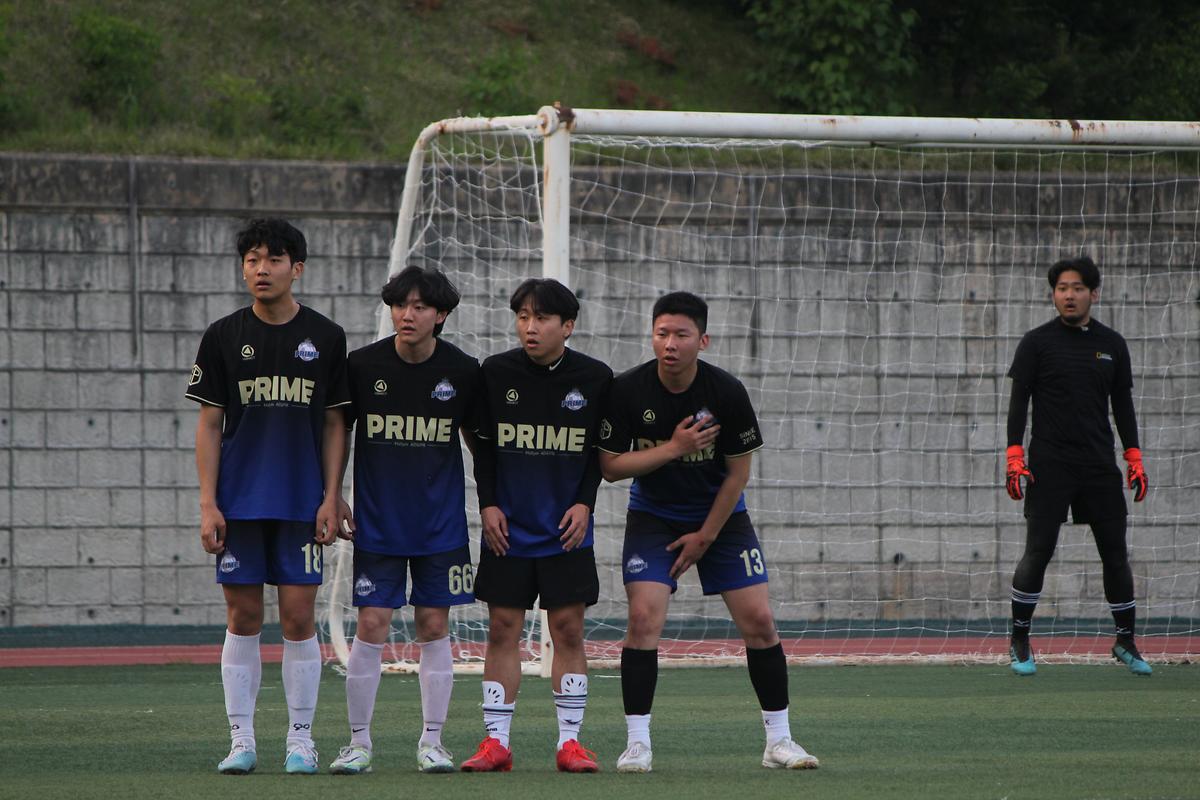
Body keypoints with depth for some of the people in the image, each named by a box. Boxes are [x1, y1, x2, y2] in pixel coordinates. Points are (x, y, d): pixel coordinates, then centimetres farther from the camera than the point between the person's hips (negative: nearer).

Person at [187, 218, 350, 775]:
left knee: (298, 618, -2)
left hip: (302, 501, 0)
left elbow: (334, 425, 6)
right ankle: (241, 740, 7)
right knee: (243, 618, 2)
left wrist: (331, 498, -2)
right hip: (239, 500, 0)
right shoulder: (223, 337, 3)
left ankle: (300, 739, 6)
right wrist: (208, 504, -4)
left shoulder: (325, 338, 3)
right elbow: (209, 425, 4)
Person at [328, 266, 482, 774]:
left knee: (434, 628, 2)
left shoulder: (464, 371, -4)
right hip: (376, 520, -1)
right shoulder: (362, 366, -6)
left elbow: (478, 440, 10)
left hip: (441, 521, 1)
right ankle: (358, 743, 4)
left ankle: (432, 742, 10)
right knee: (371, 627, -5)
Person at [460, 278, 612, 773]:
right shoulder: (496, 372, -2)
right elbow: (483, 444, 6)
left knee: (568, 627, 0)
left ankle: (570, 741, 5)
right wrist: (488, 503, -1)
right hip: (508, 526, 0)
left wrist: (584, 502, -3)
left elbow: (599, 449, 7)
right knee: (503, 626, 0)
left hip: (566, 528, 0)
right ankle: (496, 741, 3)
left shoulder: (594, 378, -3)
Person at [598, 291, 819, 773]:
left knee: (759, 620, -4)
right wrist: (673, 448, -23)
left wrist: (706, 536, -6)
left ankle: (778, 740, 8)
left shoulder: (727, 393, -16)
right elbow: (610, 466, -12)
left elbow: (738, 471, -6)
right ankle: (637, 743, -9)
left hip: (720, 516, 1)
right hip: (652, 516, -1)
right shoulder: (626, 390, -16)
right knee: (644, 616, -17)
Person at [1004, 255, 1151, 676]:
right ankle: (1020, 642, 5)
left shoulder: (1112, 345, 10)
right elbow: (1019, 401, -1)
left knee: (1116, 553, 3)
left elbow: (1123, 404, 15)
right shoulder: (1037, 342, 1)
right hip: (1049, 466, -3)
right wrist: (1015, 458, -9)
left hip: (1100, 467, 3)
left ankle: (1125, 642, 13)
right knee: (1037, 553, -6)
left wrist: (1135, 460, 8)